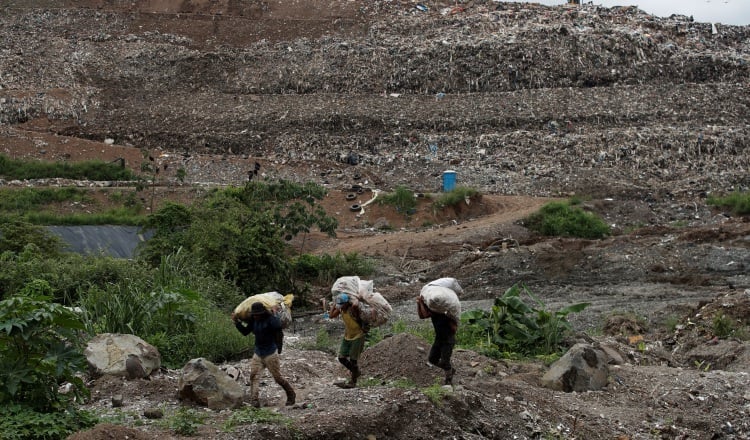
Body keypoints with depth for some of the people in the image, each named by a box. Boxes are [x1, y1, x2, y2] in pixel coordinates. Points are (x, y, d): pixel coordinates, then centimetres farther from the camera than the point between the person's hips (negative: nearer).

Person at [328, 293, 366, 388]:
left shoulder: (353, 309, -26)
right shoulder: (340, 308, -6)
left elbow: (355, 305, -50)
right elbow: (331, 316, -14)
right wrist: (334, 304, -11)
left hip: (358, 336, -7)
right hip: (347, 336, 7)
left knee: (353, 359, -3)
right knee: (341, 358, 7)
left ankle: (353, 381, 14)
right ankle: (356, 372, 28)